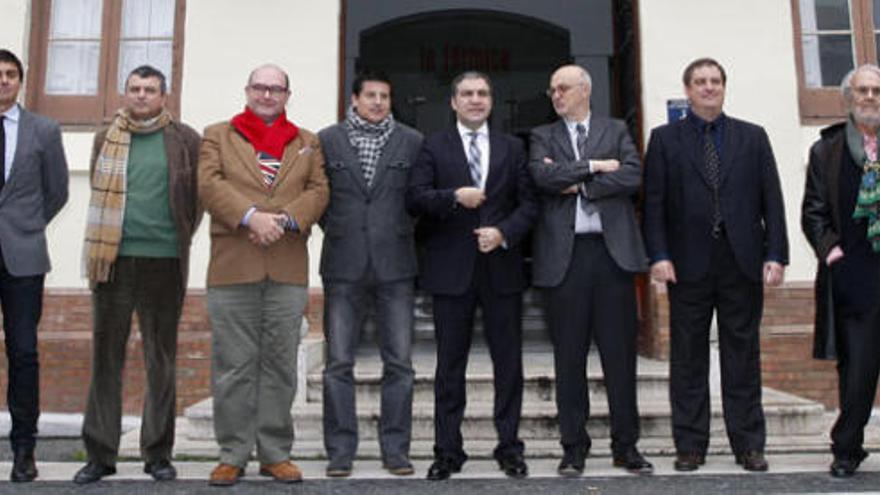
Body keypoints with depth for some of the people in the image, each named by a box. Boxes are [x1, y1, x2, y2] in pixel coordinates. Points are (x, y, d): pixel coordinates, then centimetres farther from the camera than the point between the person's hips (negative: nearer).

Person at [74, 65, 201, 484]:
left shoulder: (185, 140, 5)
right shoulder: (106, 139, 12)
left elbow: (198, 195, 7)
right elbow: (99, 196, 17)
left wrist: (181, 238, 3)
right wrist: (104, 245, 11)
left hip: (164, 261, -2)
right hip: (113, 260, 2)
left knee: (161, 360, 5)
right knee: (105, 356, 4)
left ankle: (158, 453, 14)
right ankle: (100, 453, 13)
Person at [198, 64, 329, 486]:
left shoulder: (307, 143, 18)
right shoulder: (217, 135, 14)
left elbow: (318, 190, 6)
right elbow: (210, 184, -1)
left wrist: (285, 219, -12)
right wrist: (250, 216, -16)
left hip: (288, 267, 1)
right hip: (232, 264, -1)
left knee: (280, 364, 5)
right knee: (233, 364, 1)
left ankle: (275, 453, 15)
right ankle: (233, 454, 12)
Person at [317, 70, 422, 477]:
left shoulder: (412, 142, 8)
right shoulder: (327, 140, 7)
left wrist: (403, 231, 4)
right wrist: (333, 228, 5)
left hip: (394, 263, 0)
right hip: (343, 264, 0)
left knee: (399, 362, 2)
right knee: (338, 362, 2)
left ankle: (395, 449, 12)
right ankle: (340, 451, 12)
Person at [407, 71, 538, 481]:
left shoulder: (512, 148, 12)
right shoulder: (434, 147, 8)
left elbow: (528, 202, 6)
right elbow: (415, 197, -3)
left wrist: (504, 232, -10)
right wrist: (454, 197, -18)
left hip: (501, 266, 2)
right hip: (451, 268, -1)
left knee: (509, 362, 5)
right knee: (450, 364, 5)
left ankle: (509, 447, 17)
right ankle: (448, 451, 15)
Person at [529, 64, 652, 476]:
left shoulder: (616, 131, 14)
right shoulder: (542, 137, 13)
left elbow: (633, 177, -2)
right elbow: (542, 176, -7)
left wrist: (579, 184, -5)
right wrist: (594, 167, -5)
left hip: (613, 251, 0)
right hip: (564, 255, 0)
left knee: (620, 352, 3)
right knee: (569, 356, 3)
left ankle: (626, 445, 14)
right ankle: (574, 447, 13)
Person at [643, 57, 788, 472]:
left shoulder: (752, 138, 12)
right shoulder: (665, 139, 8)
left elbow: (771, 200, 7)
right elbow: (654, 202, 1)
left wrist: (776, 254, -2)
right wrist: (658, 255, -9)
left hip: (742, 262, 1)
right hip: (689, 265, -1)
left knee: (743, 355, 7)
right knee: (687, 359, 4)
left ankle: (748, 445, 17)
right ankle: (690, 446, 14)